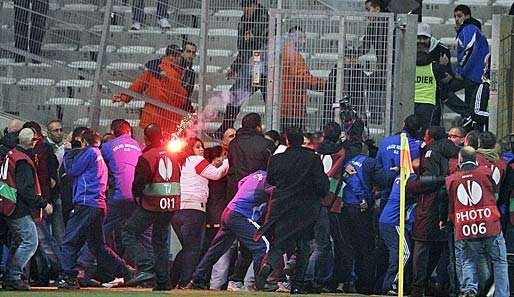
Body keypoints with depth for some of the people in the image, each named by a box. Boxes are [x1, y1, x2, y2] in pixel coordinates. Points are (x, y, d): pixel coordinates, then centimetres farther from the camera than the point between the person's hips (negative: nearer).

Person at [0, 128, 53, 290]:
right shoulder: (23, 161, -18)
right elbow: (26, 190, -23)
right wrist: (43, 204, -17)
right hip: (20, 210, -10)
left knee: (17, 242, 18)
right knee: (30, 242, -8)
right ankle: (13, 277, -9)